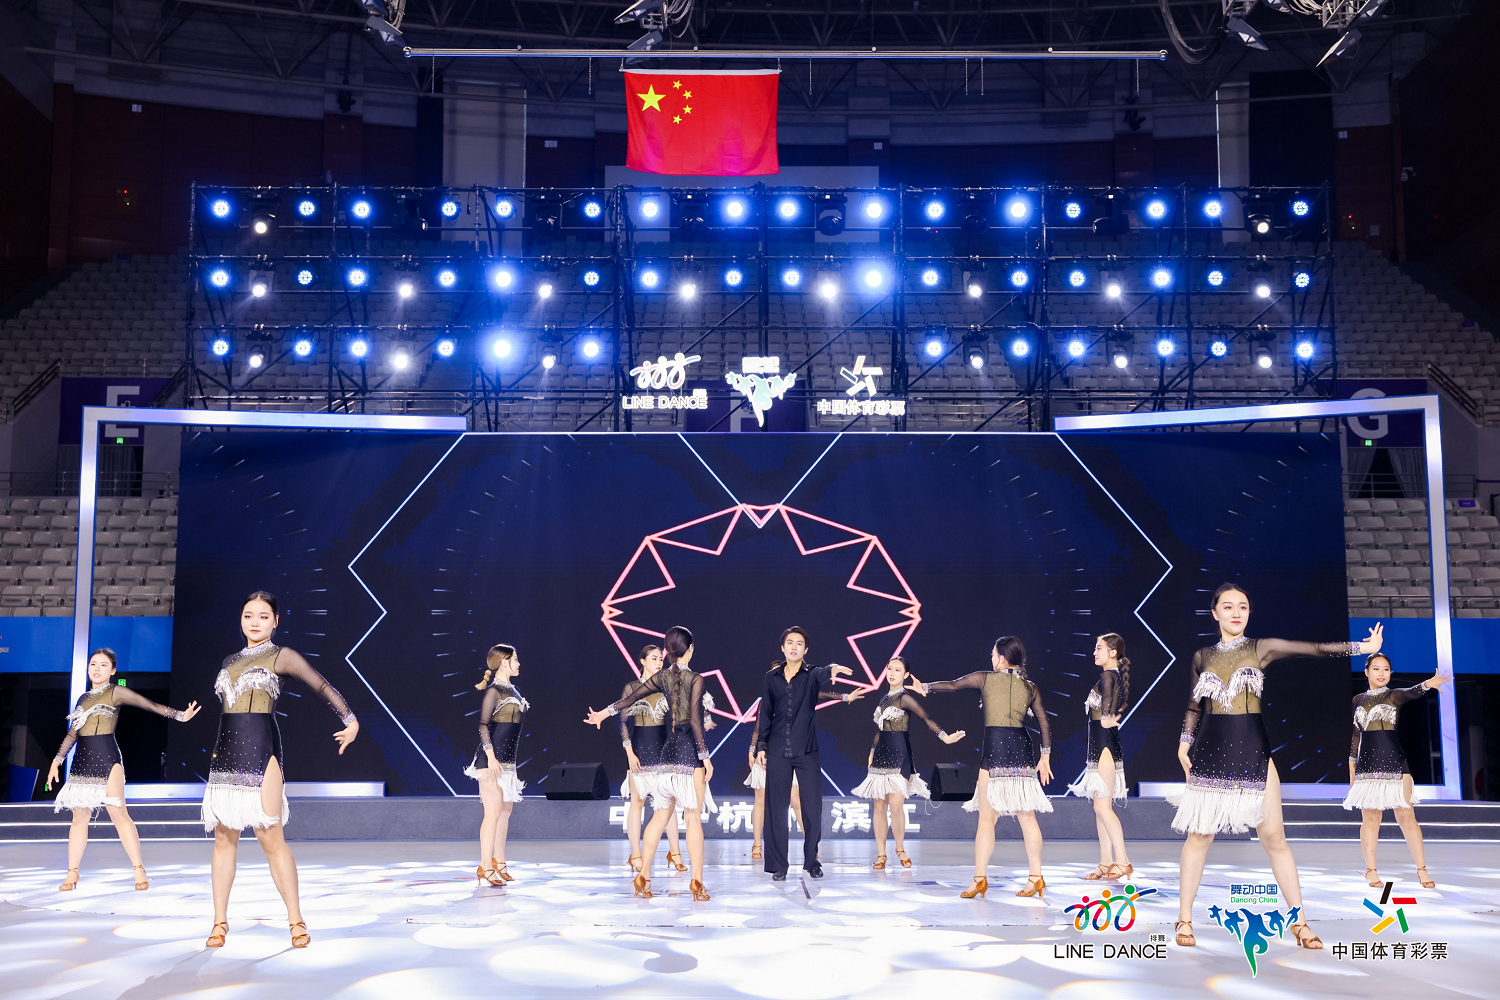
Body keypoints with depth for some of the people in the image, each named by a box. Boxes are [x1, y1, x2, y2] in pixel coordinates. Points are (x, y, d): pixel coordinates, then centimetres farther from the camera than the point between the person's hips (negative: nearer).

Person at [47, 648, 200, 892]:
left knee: (118, 813, -11)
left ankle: (139, 870, -9)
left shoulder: (115, 692, 2)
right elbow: (73, 732, 21)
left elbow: (149, 704, -5)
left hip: (107, 758, -5)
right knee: (79, 816, 5)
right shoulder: (83, 698, 18)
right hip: (81, 761, 5)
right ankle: (72, 872, 13)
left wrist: (179, 715, -14)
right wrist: (57, 760, 15)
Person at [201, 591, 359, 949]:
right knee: (224, 839, 5)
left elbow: (322, 686, -1)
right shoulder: (229, 661, 17)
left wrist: (350, 720, -9)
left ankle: (296, 921, 0)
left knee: (272, 839, -7)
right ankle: (220, 922, 14)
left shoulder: (281, 656, 2)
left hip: (261, 752, -5)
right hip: (225, 753, 5)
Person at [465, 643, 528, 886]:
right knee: (493, 811, -9)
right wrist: (491, 757, -22)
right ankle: (485, 867, -4)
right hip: (493, 759, -9)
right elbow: (483, 724, -16)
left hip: (508, 759, 9)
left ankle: (499, 862, 24)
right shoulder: (494, 690, -11)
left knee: (506, 809, 13)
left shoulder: (511, 690, 14)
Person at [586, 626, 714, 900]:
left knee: (660, 815, 11)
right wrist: (705, 756, -10)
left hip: (669, 749, 6)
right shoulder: (695, 679, -10)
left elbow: (631, 696, 15)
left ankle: (643, 877, 11)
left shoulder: (662, 677, 6)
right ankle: (697, 882, -3)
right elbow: (695, 721, -15)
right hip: (690, 749, -5)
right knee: (694, 817, -3)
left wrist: (605, 712, 30)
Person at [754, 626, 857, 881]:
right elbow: (765, 714, 10)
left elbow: (821, 675, -24)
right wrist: (761, 745, 3)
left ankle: (812, 861, 16)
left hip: (807, 751, -1)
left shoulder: (811, 675, 0)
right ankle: (778, 865, 9)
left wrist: (832, 670, -47)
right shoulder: (771, 677, 7)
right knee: (776, 808, 2)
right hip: (777, 751, 1)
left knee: (813, 807, 1)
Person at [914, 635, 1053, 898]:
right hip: (1022, 750, 3)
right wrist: (1045, 756, 13)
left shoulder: (984, 679, 3)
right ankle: (1036, 877, 7)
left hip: (995, 749, -3)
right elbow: (1044, 724, 7)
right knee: (1027, 816, 6)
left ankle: (980, 878, 2)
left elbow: (951, 685, 14)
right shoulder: (1031, 687, 10)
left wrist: (925, 688, 30)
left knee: (987, 816, 1)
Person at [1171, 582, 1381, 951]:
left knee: (1274, 838, 0)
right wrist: (1184, 740, 3)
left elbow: (1312, 648, -6)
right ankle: (1184, 919, 12)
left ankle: (1299, 922, 11)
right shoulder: (1202, 656, 7)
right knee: (1199, 836, 3)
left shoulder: (1261, 648, 2)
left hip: (1252, 752, -1)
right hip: (1210, 752, 1)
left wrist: (1360, 646, -13)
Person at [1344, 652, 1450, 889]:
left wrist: (1428, 684, -44)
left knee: (1406, 816, -3)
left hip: (1395, 762, -2)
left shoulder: (1394, 695, 2)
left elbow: (1411, 693, -22)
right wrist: (1351, 766, 12)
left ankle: (1421, 869, 4)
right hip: (1367, 765, 2)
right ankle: (1371, 870, 12)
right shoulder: (1358, 700, 11)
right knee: (1370, 818, 5)